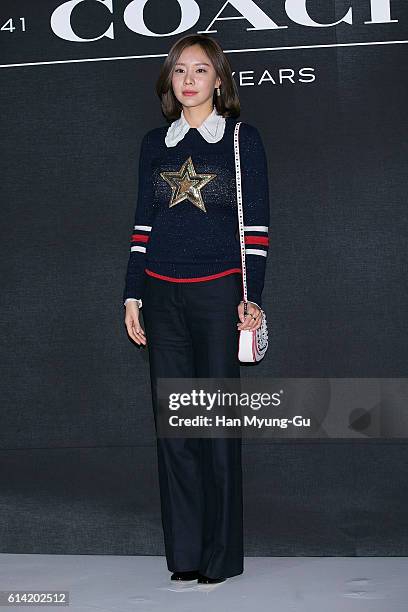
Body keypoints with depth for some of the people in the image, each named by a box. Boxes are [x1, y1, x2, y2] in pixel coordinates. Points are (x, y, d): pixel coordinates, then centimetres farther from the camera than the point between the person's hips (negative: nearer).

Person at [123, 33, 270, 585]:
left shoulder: (242, 139, 3)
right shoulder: (154, 143, 12)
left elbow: (256, 227, 0)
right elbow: (143, 225, 14)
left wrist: (252, 298, -7)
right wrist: (133, 295, 8)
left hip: (218, 291, -3)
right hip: (162, 295, 3)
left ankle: (220, 554, 9)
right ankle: (184, 552, 11)